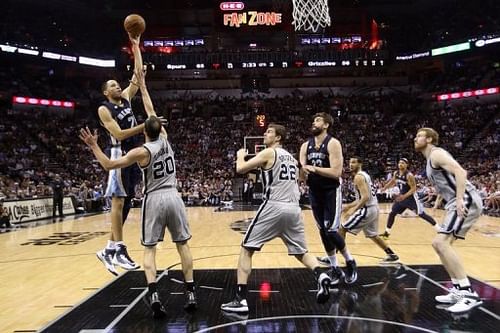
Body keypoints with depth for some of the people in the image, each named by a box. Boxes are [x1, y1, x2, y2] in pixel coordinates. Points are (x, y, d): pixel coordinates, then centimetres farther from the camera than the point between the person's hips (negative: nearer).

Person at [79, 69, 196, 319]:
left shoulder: (141, 152, -9)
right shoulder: (165, 139, 3)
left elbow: (109, 165, -9)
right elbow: (152, 112, 15)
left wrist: (93, 146, -1)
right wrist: (142, 86, 24)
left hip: (153, 200, -3)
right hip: (173, 197, 3)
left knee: (149, 249, 6)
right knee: (182, 244, 10)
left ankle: (153, 295, -10)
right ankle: (190, 293, 10)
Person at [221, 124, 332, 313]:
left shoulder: (268, 153, -1)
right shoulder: (291, 157, 22)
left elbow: (240, 169, -4)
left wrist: (240, 155, 17)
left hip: (274, 206, -7)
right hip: (294, 208, 7)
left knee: (246, 249, 3)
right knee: (301, 251, 23)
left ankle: (240, 300, -2)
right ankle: (321, 277, -2)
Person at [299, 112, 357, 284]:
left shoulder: (333, 143, -13)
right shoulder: (306, 146, 5)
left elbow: (336, 172, -22)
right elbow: (302, 173, 4)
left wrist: (314, 168, -22)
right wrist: (303, 170, -18)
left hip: (331, 192, -6)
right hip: (314, 193, 6)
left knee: (331, 231, -9)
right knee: (323, 231, 8)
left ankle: (350, 262, 15)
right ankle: (335, 268, 22)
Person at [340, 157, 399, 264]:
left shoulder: (358, 177, -13)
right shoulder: (364, 175, 18)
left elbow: (366, 197, -24)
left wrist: (353, 211, -24)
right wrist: (348, 206, 22)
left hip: (367, 209, -10)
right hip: (374, 208, 10)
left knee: (342, 229, -4)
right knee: (373, 235, 27)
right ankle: (392, 255, 34)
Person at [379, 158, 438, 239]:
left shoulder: (409, 175, -22)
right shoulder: (395, 173, -1)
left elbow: (413, 188, -23)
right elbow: (392, 182, 21)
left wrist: (404, 196, -34)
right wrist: (385, 188, 12)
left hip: (411, 197, -7)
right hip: (401, 196, 7)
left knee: (422, 214, -6)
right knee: (392, 213, 4)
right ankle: (387, 232, 14)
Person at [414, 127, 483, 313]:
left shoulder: (436, 154, -7)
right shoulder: (431, 159, 23)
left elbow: (460, 172, -21)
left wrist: (459, 200, -29)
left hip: (466, 201, -11)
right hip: (458, 202, 11)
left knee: (441, 243, -19)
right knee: (440, 244, 13)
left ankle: (469, 294, -18)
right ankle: (458, 291, 16)